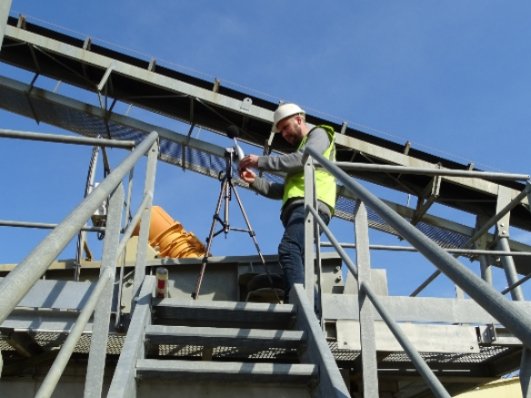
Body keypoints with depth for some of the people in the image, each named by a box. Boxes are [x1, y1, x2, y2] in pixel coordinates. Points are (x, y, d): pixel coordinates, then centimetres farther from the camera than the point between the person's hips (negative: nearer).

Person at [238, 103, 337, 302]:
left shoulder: (319, 134, 16)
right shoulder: (302, 145, 39)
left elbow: (301, 160, -7)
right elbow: (283, 191, 28)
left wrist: (261, 161, -4)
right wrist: (255, 181, 14)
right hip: (298, 206, 9)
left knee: (288, 250, -28)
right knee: (298, 257, -5)